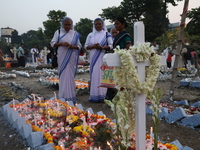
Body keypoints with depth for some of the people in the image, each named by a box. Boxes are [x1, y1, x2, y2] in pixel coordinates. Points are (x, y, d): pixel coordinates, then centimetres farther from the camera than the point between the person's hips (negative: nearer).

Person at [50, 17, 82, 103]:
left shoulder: (75, 34, 9)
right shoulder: (58, 32, 8)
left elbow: (79, 46, 10)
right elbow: (52, 43, 2)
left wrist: (74, 46, -12)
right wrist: (61, 43, -15)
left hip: (71, 58, 1)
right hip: (62, 58, 0)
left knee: (70, 76, 1)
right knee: (63, 76, 0)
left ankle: (70, 97, 8)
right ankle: (63, 97, 7)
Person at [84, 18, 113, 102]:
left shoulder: (107, 34, 7)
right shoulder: (90, 35, 15)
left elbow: (111, 45, 1)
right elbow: (86, 46, 11)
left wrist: (102, 47, -15)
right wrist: (93, 46, -8)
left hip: (103, 58, -2)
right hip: (93, 58, 3)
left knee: (102, 75, -6)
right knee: (94, 75, -1)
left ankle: (102, 95, 0)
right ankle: (94, 95, 4)